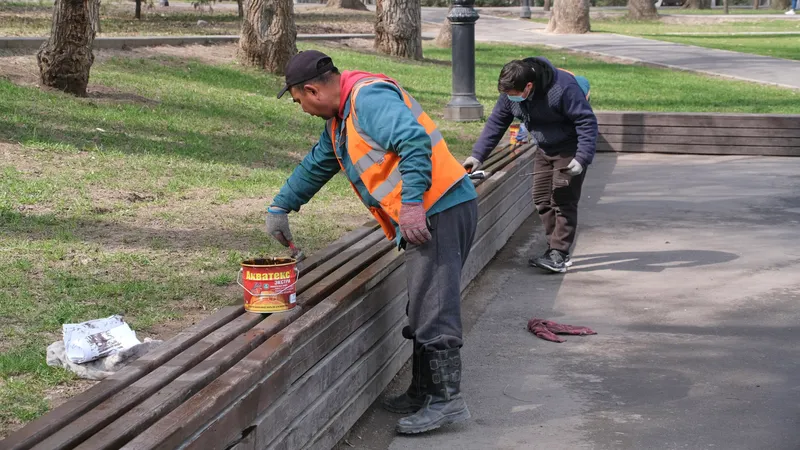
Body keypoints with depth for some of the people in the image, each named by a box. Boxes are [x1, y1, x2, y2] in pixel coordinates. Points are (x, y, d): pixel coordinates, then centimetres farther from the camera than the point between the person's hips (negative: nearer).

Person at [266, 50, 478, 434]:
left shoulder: (368, 98, -14)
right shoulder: (340, 119, 20)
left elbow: (413, 141, -27)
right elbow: (315, 165, 33)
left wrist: (410, 204, -30)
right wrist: (280, 207, 40)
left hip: (440, 211, -11)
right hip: (425, 216, 11)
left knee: (432, 309, -7)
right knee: (424, 308, 16)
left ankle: (447, 400, -1)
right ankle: (423, 394, 25)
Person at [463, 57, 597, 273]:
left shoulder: (563, 88, -32)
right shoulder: (509, 92, -11)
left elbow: (587, 122, -27)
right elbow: (496, 123, -1)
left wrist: (582, 158, -32)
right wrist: (477, 156, -8)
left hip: (570, 150, -7)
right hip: (544, 150, 7)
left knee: (563, 200, -11)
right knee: (542, 199, 5)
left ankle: (559, 254, -10)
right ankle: (555, 248, 13)